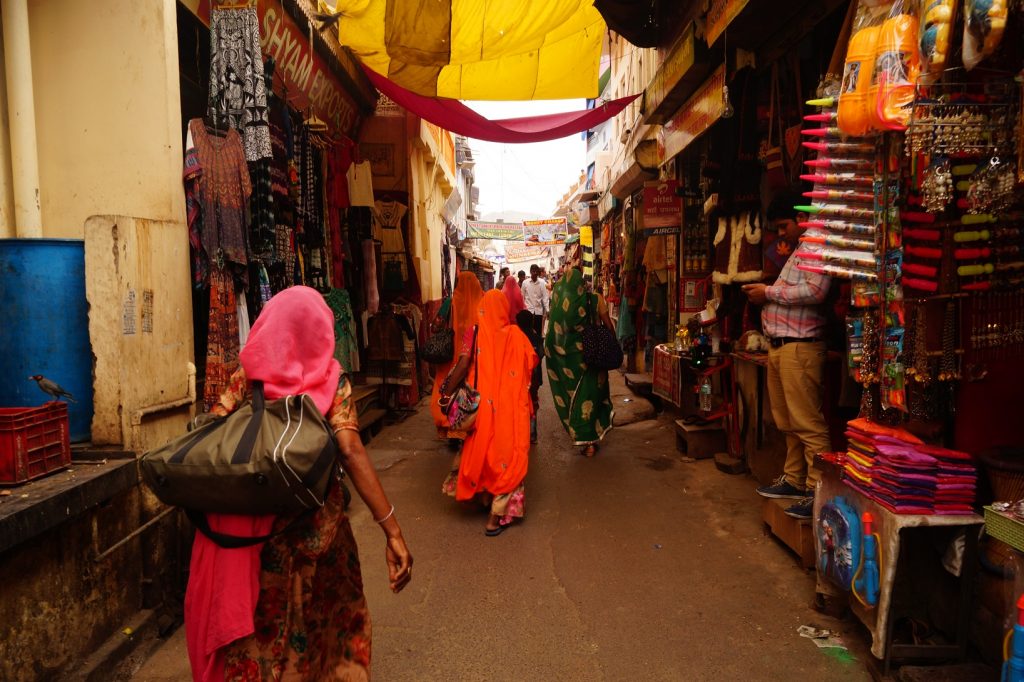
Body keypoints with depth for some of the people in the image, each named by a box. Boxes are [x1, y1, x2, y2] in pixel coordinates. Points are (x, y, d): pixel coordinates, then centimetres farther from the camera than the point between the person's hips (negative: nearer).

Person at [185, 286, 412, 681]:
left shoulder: (248, 374, -2)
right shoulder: (331, 379, -9)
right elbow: (351, 451, -20)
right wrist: (392, 530, -23)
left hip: (250, 520, 2)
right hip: (315, 521, -1)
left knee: (256, 616, 20)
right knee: (328, 610, 21)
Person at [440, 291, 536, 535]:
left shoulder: (475, 333, -4)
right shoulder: (516, 335, -2)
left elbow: (462, 366, -13)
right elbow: (530, 366, 0)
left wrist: (447, 393, -5)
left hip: (483, 404, 1)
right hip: (512, 407, 0)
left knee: (481, 451, 21)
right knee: (506, 456, 7)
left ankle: (484, 496, 38)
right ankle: (496, 517, 9)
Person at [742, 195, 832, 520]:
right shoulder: (798, 251, 23)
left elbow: (815, 291, -22)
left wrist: (769, 292, -12)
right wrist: (765, 296, 7)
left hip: (800, 346, -10)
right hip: (779, 344, 10)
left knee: (808, 423, -7)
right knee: (788, 422, 14)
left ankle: (819, 490, -2)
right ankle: (794, 480, 24)